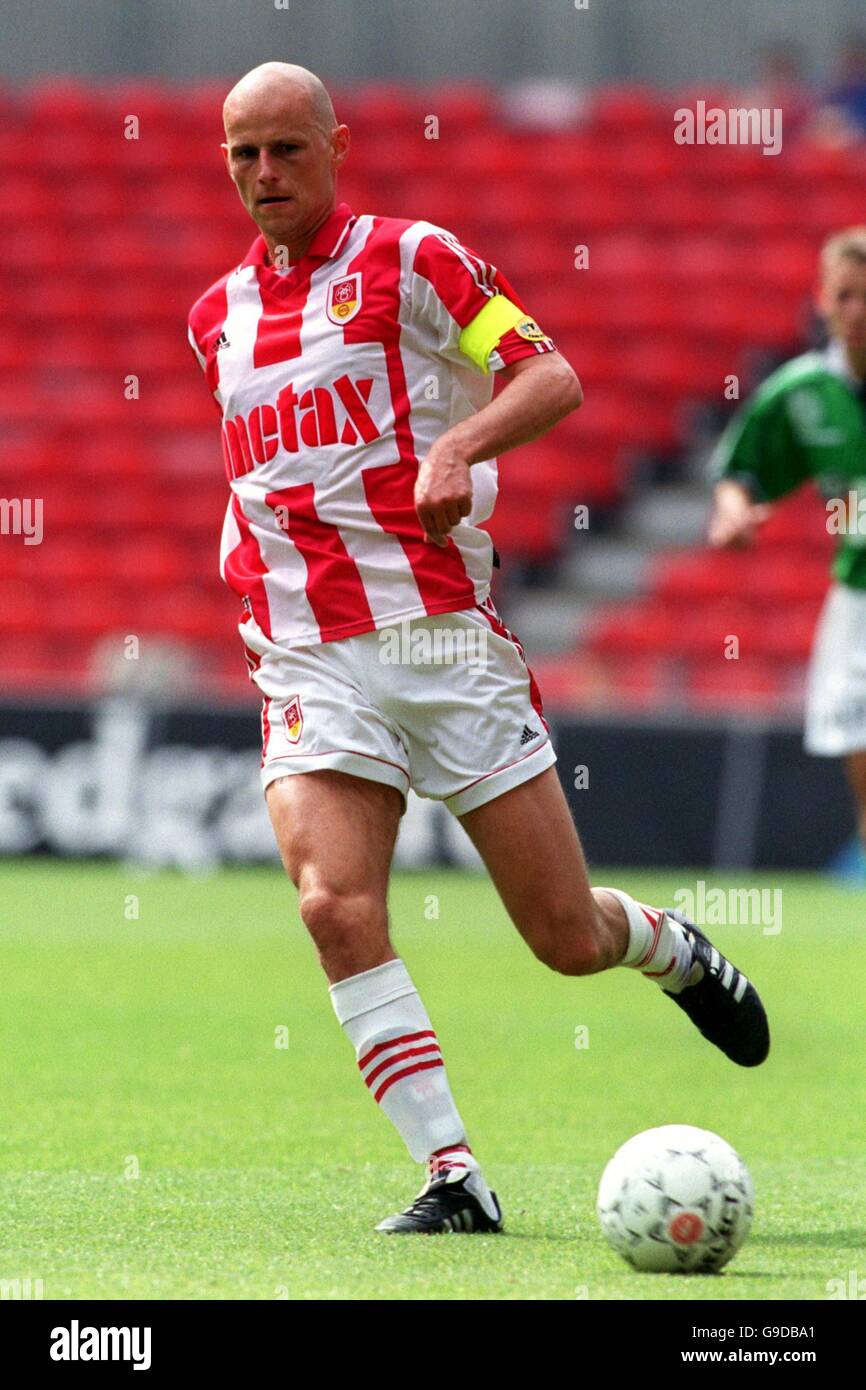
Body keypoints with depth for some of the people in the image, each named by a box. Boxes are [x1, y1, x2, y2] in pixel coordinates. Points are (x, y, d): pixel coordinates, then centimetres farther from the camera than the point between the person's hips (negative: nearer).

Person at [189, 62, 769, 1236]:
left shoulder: (409, 259, 0)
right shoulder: (218, 316, 15)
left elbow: (553, 377, -9)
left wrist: (461, 443, -26)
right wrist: (253, 558, 15)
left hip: (445, 640, -3)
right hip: (309, 665, 3)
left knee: (570, 939, 0)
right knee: (334, 906, -22)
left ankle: (669, 946, 37)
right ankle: (453, 1177, -18)